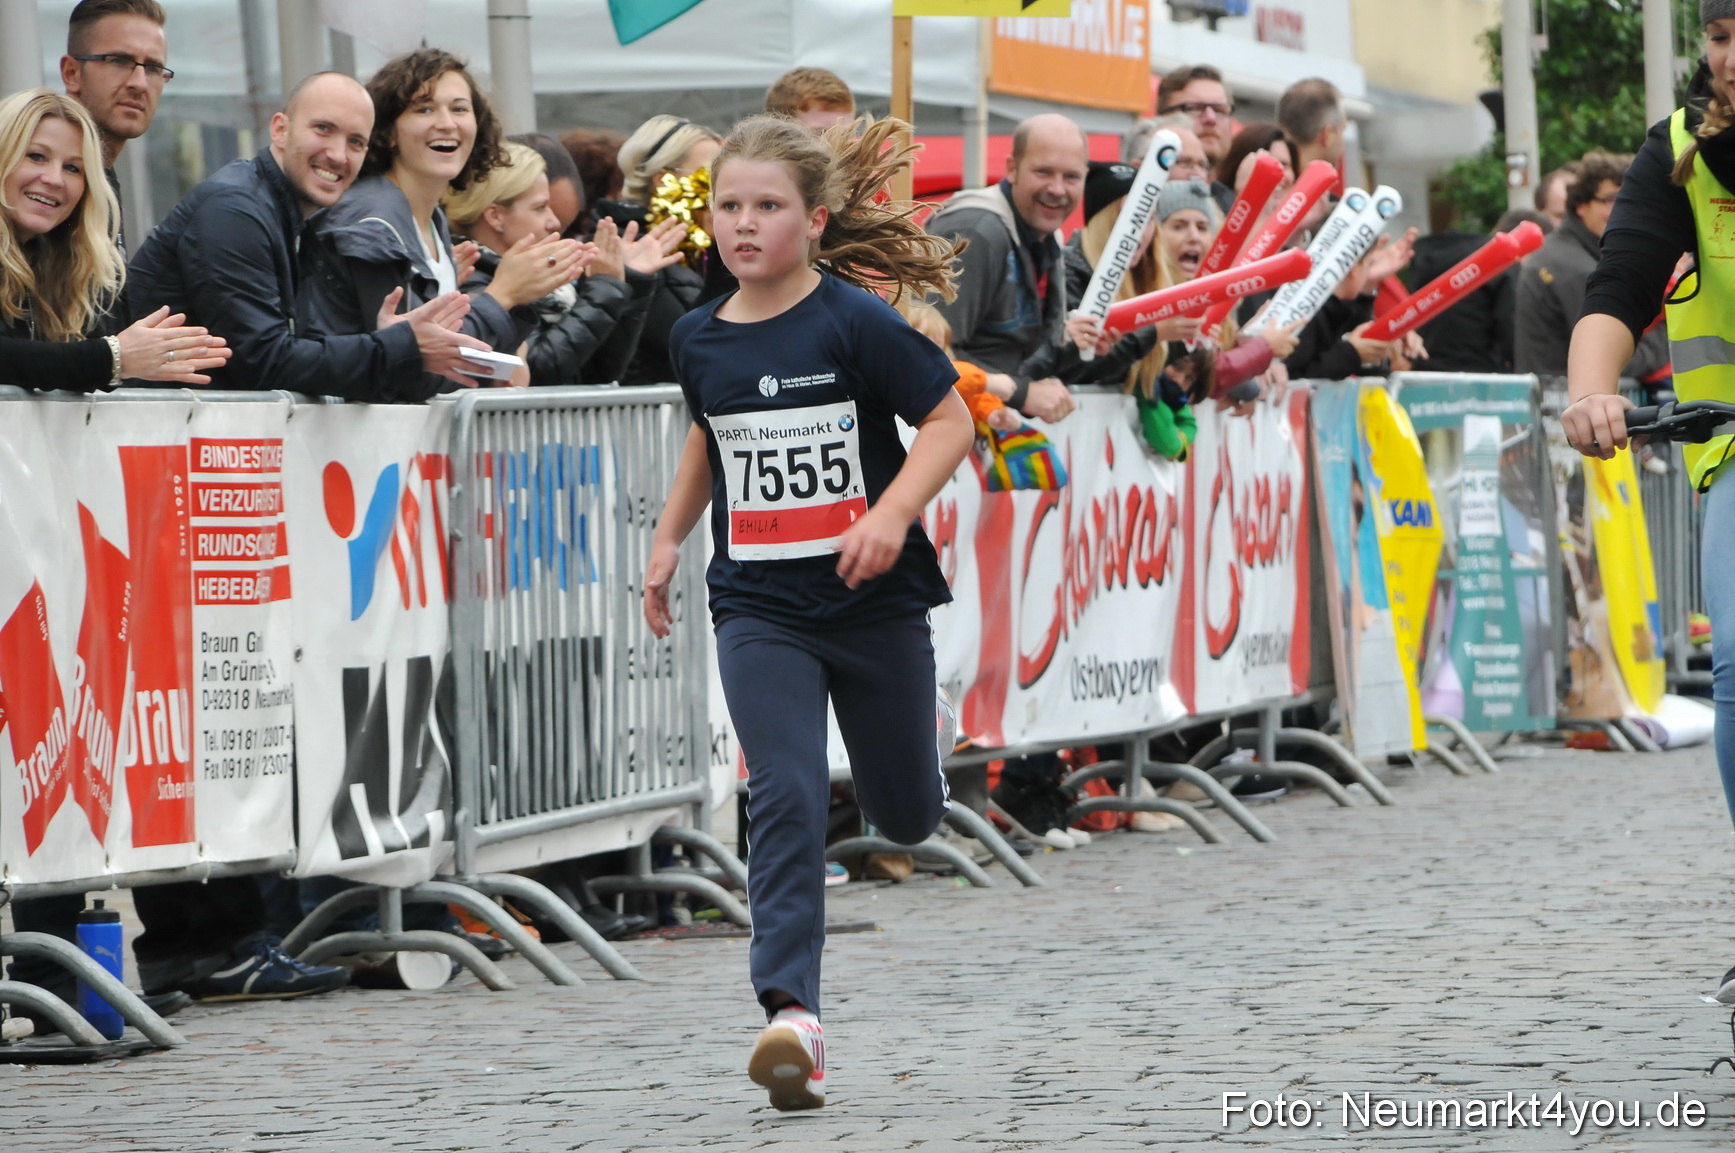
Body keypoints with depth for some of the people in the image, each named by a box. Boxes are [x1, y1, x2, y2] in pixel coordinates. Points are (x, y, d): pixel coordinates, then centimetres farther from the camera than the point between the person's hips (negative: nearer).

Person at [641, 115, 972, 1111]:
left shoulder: (857, 321, -13)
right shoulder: (701, 339, 2)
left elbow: (950, 420, -10)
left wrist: (893, 513, -24)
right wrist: (670, 538, 19)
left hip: (875, 600, -2)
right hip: (758, 608, 2)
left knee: (906, 815, 13)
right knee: (786, 797, -15)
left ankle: (922, 740, 51)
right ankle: (793, 1014, -21)